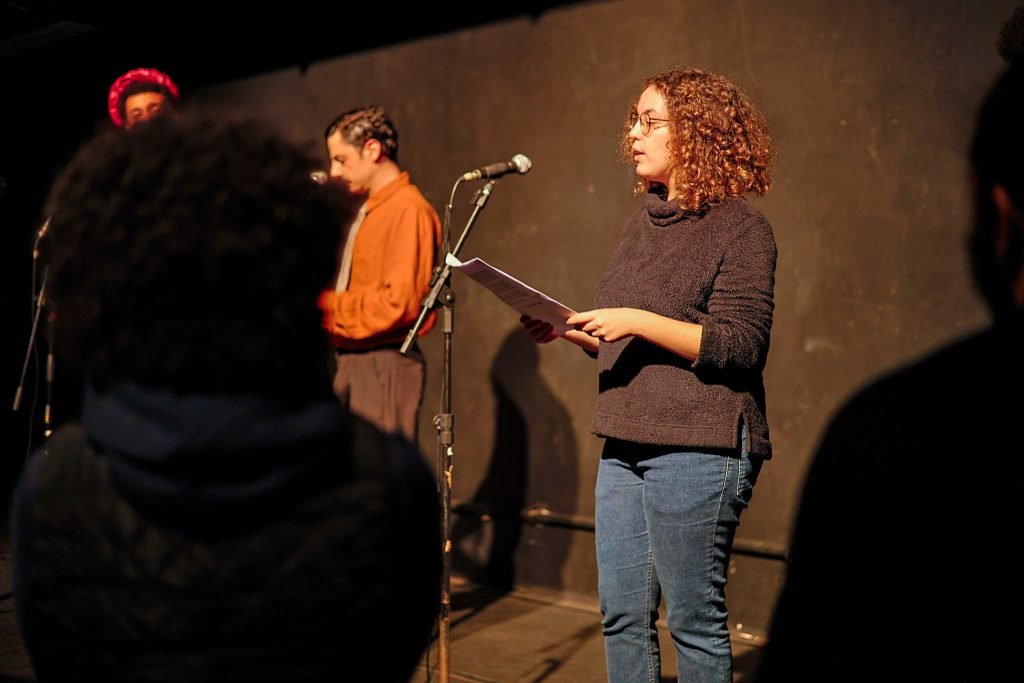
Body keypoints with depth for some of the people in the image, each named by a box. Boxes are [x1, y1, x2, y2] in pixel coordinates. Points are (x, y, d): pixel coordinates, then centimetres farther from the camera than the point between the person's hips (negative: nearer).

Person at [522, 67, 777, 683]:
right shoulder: (642, 225, 16)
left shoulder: (740, 229, -7)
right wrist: (568, 331, 5)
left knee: (695, 622, 1)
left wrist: (638, 321, -20)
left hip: (699, 449, -7)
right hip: (625, 446, 8)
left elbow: (741, 347, -15)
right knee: (623, 616, 11)